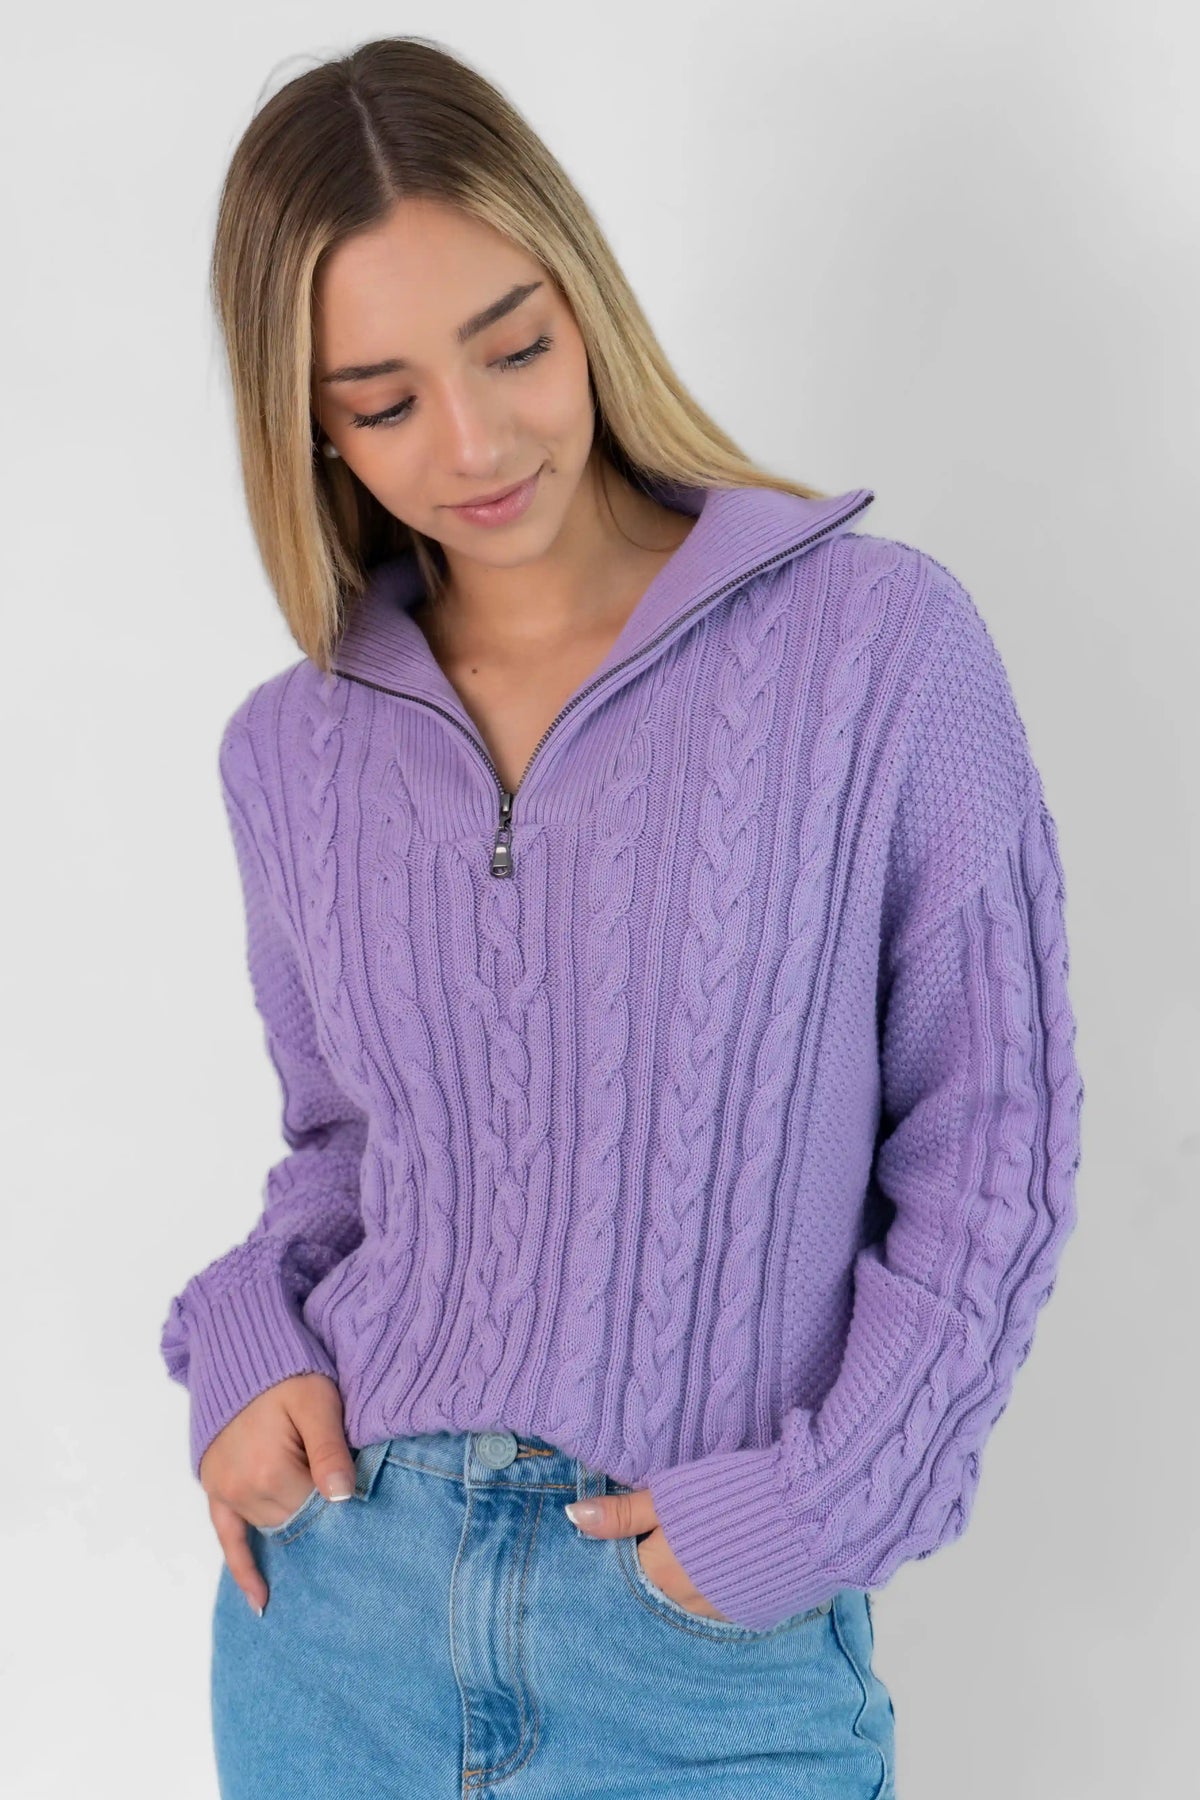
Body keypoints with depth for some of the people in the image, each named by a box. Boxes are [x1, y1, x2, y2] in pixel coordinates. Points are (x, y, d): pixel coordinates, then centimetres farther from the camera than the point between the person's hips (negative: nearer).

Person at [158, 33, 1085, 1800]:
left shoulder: (881, 641, -10)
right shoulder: (291, 751, 1)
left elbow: (992, 1135, -5)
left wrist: (821, 1505, -11)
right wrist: (247, 1342, -4)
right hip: (330, 1590, 3)